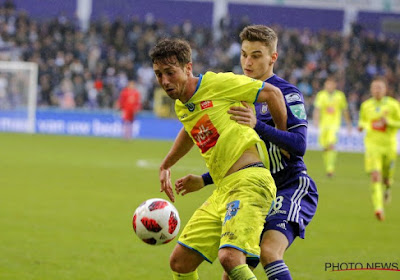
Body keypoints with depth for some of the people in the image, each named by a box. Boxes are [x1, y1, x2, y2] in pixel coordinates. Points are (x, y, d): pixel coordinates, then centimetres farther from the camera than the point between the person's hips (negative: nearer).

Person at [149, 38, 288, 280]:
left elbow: (272, 93, 0)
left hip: (249, 181, -8)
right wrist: (166, 166, 48)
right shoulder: (181, 107, 18)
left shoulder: (218, 83, -6)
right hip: (222, 191, 8)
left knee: (230, 258, -29)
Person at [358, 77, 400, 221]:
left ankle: (387, 188, 52)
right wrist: (361, 125, -2)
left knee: (387, 176, 13)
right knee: (375, 175, -17)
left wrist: (388, 122, -20)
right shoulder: (366, 105, 4)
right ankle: (378, 208, -24)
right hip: (372, 144, 0)